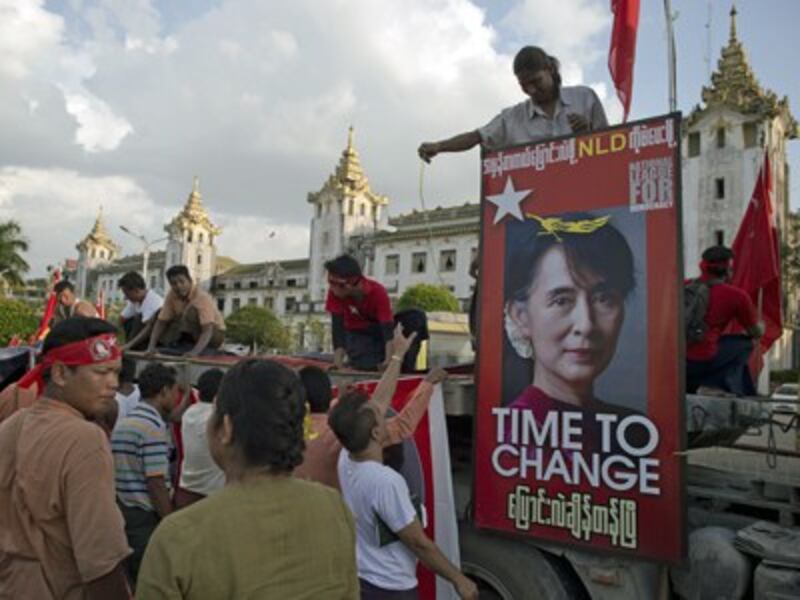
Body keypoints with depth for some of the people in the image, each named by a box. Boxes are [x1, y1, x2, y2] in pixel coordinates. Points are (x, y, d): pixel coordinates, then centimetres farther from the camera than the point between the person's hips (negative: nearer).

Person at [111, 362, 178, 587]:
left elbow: (121, 474, 15)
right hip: (145, 517, -9)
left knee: (131, 580, 17)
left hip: (121, 511, 9)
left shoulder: (122, 423, 11)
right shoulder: (154, 427, -17)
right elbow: (156, 483, -20)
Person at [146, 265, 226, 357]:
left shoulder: (202, 298, -29)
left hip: (215, 334, -6)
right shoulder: (172, 295, -11)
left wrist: (195, 351, -53)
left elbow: (207, 331, -38)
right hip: (192, 335, 6)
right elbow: (161, 322, -10)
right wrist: (151, 346, -24)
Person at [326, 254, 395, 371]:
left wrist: (389, 360, -53)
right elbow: (338, 325, -32)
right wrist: (338, 360, -44)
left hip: (379, 331, -1)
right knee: (363, 367, -16)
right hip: (355, 333, 1)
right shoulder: (335, 292, -28)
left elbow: (388, 327, -39)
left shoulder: (378, 292, -34)